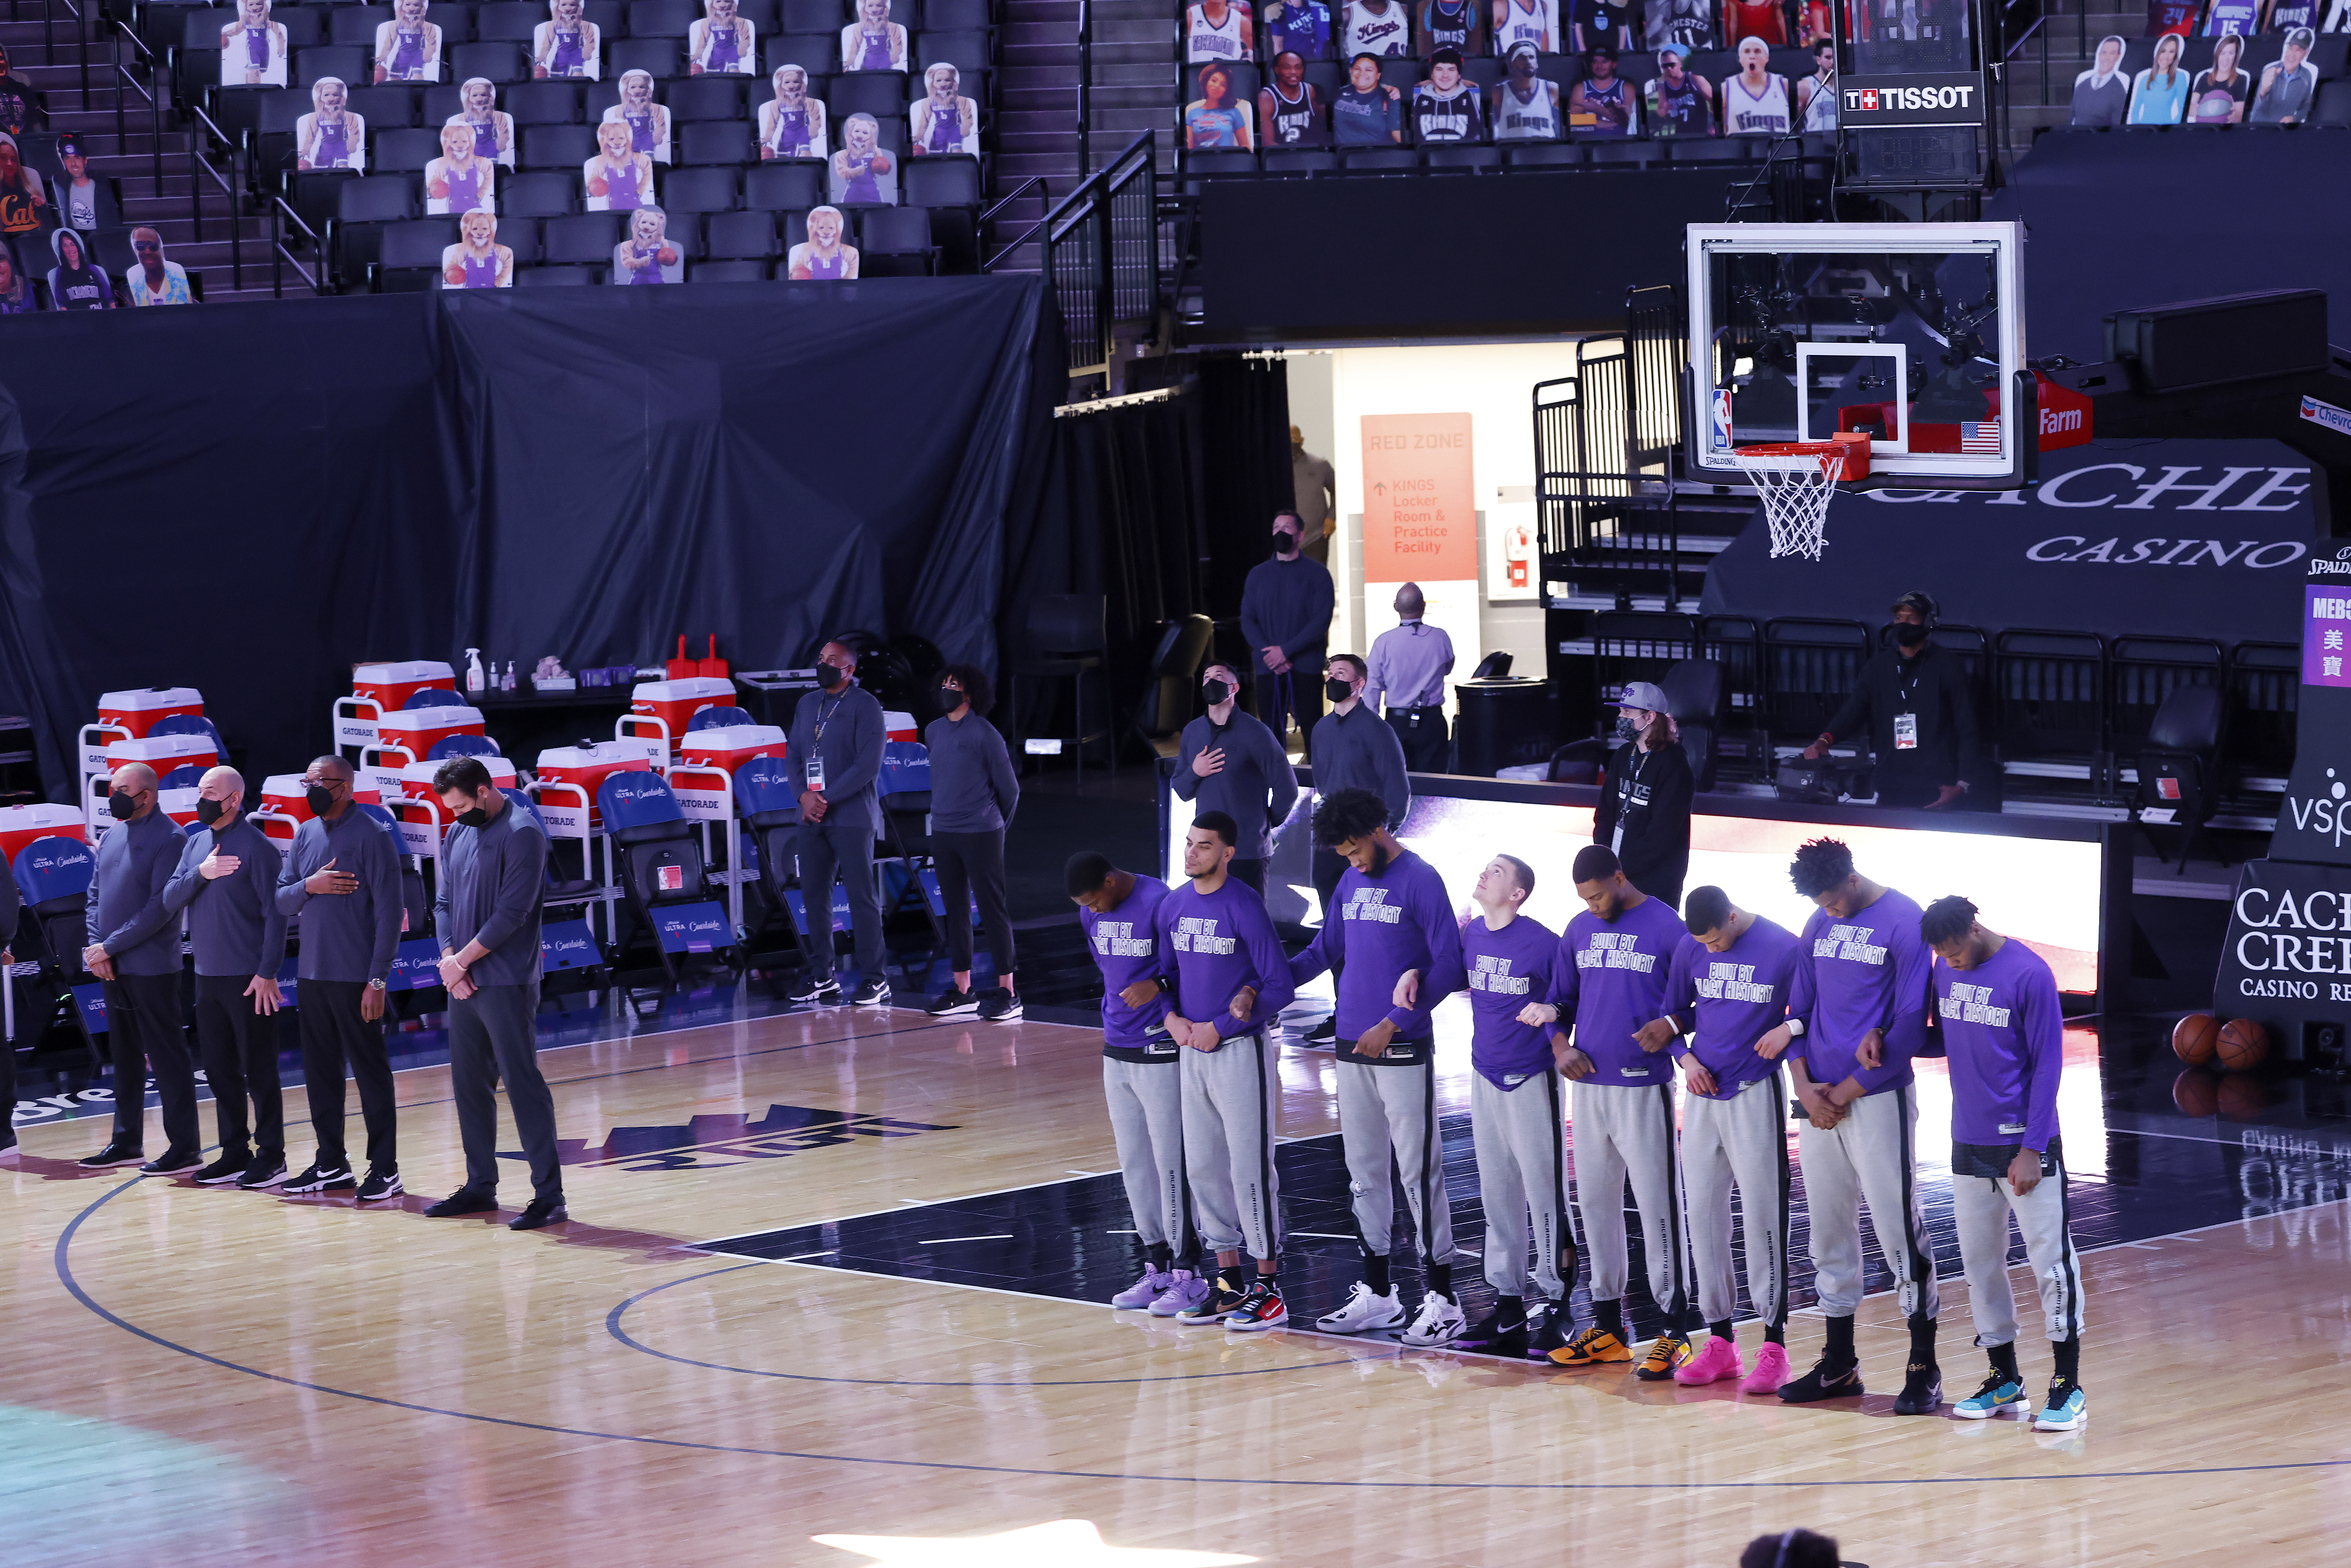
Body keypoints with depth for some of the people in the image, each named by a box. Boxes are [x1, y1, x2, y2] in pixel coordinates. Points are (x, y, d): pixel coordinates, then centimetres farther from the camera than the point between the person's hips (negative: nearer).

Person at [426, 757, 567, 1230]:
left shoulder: (521, 833, -11)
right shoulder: (458, 835, 12)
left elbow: (511, 913, -16)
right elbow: (445, 903, 14)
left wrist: (462, 960, -10)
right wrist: (449, 959, -3)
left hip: (507, 984, -8)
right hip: (463, 984, 8)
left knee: (522, 1084, -7)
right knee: (469, 1085, 12)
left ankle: (549, 1195, -5)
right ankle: (480, 1187, 22)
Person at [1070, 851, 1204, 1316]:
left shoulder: (1159, 904, -17)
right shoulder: (1092, 916, 7)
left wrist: (1157, 985, -27)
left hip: (1161, 1054, -8)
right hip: (1118, 1052, 8)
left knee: (1170, 1163, -5)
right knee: (1134, 1165, 11)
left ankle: (1188, 1273, 1)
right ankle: (1157, 1268, 19)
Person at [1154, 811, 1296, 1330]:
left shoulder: (1245, 908, -14)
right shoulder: (1174, 906, 5)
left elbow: (1280, 986, -14)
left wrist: (1220, 1027, -14)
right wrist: (1173, 1018, -2)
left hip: (1241, 1051, -7)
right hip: (1192, 1052, 7)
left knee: (1250, 1169, -5)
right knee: (1203, 1168, 10)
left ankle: (1268, 1288, 1)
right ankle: (1228, 1283, 19)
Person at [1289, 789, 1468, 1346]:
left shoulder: (1420, 882, -9)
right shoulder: (1350, 884, 12)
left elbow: (1449, 966, -13)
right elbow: (1325, 950, 20)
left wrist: (1395, 1022, -16)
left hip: (1404, 1050, -7)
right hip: (1352, 1049, 7)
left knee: (1418, 1173, -7)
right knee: (1364, 1173, 12)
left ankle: (1443, 1300, -4)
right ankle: (1376, 1295, 20)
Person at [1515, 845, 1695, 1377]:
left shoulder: (1667, 928, -7)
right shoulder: (1581, 930, 10)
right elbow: (1561, 998, 18)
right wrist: (1560, 1048, 1)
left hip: (1644, 1088, -6)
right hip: (1588, 1087, 6)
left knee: (1657, 1203, -4)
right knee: (1595, 1202, 10)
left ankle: (1674, 1330, 0)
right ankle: (1608, 1327, 19)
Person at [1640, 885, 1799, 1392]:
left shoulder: (1783, 949, -9)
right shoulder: (1689, 949, 3)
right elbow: (1673, 1013, 14)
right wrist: (1686, 1057, -1)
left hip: (1756, 1096, -5)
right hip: (1702, 1095, 5)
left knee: (1762, 1216, -5)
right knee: (1703, 1213, 6)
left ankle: (1774, 1347, -1)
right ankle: (1721, 1342, 14)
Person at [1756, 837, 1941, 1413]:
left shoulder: (1904, 923, -9)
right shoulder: (1820, 926, 11)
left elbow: (1911, 1024, -12)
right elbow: (1799, 1008, 15)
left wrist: (1848, 1090, -10)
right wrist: (1804, 1087, -1)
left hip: (1878, 1099, -7)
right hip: (1820, 1103, 7)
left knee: (1897, 1226, -6)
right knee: (1828, 1230, 11)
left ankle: (1924, 1369, 0)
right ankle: (1838, 1364, 20)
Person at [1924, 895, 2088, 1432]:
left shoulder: (2029, 974, -13)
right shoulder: (1945, 971, 5)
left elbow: (2047, 1065, -11)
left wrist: (2031, 1150, -14)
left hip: (2025, 1146, -6)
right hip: (1969, 1146, 6)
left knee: (2050, 1262, -3)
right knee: (1979, 1262, 10)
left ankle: (2068, 1386, 3)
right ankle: (2004, 1379, 21)